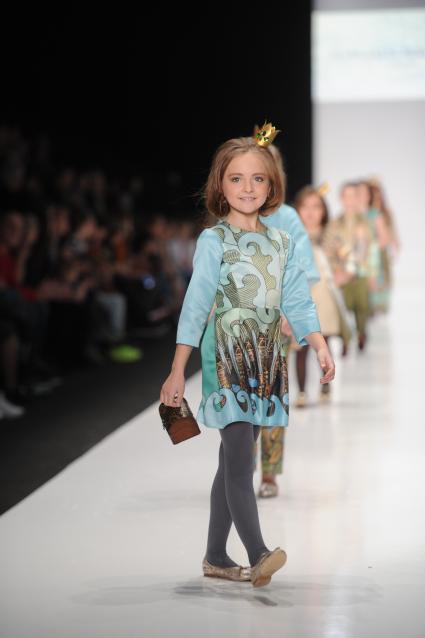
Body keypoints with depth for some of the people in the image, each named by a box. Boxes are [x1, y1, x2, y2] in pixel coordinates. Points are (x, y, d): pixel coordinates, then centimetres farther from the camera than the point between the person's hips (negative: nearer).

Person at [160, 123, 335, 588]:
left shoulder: (281, 243, 12)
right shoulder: (213, 240, -4)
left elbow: (296, 301, 10)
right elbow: (196, 305, -9)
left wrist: (320, 346, -4)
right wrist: (177, 371, -12)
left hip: (266, 362, 6)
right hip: (227, 359, -6)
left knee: (232, 460, 10)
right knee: (239, 461, -14)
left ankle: (216, 557, 17)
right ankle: (258, 555, -20)